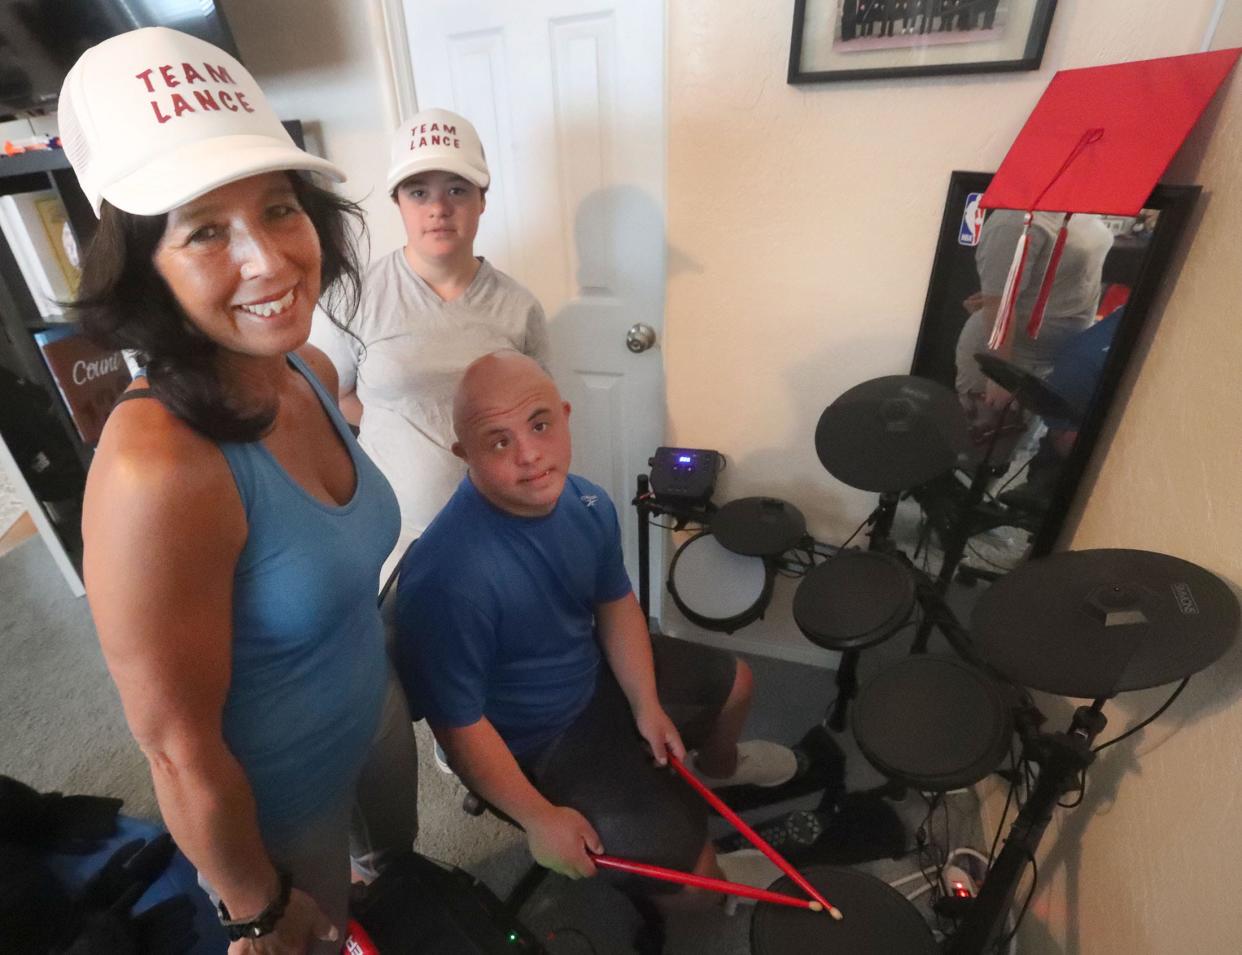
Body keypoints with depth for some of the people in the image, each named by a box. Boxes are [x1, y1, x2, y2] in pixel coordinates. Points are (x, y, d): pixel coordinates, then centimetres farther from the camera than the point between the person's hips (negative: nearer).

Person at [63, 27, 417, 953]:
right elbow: (181, 750, -26)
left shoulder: (312, 373, -13)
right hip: (278, 796, -6)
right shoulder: (158, 469, -37)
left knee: (405, 879, 36)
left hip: (377, 711, 6)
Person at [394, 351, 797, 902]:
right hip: (530, 745, -7)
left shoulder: (586, 503, -15)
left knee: (733, 682, 21)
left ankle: (719, 766, 56)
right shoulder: (449, 577, -38)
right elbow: (459, 726, -26)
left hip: (596, 672, 7)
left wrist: (646, 704, -5)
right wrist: (540, 819, -18)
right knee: (687, 858, -9)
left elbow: (616, 603, 1)